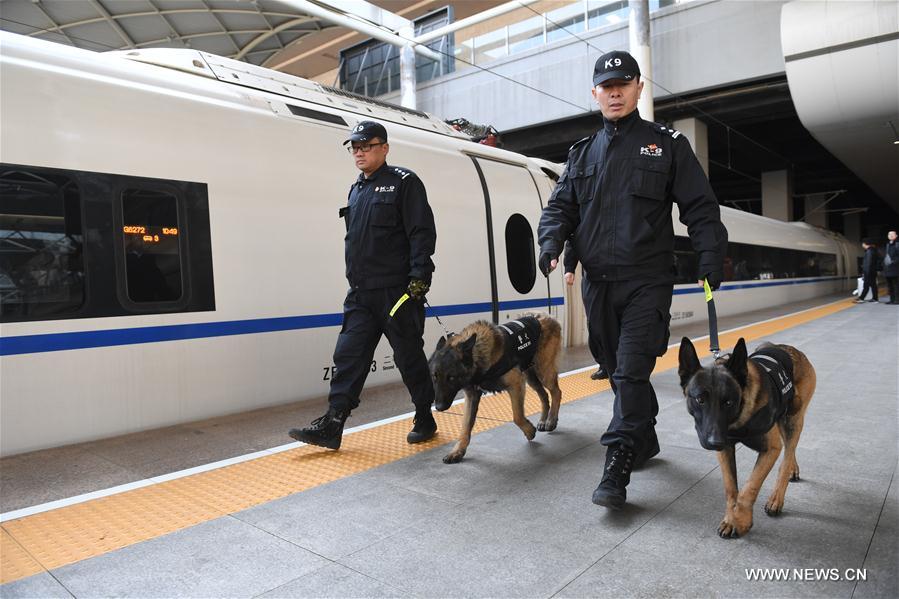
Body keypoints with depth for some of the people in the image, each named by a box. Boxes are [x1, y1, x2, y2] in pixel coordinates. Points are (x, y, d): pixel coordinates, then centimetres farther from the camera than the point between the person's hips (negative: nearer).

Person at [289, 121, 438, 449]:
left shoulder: (404, 182, -4)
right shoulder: (357, 189, 18)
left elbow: (422, 233, -11)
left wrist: (419, 278, -18)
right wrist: (354, 280, 18)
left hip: (397, 292, -6)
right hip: (360, 294, 7)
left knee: (409, 357, 4)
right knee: (348, 356, 2)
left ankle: (425, 420, 21)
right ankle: (331, 426, 4)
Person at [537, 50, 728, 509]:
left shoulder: (667, 144, 7)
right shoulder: (582, 153, 17)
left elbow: (700, 207, 3)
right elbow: (560, 205, 13)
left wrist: (711, 255, -11)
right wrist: (551, 242, -7)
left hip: (647, 281, -4)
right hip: (597, 282, 4)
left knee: (632, 371, -11)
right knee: (619, 369, 12)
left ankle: (617, 469, -7)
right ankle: (645, 441, 31)